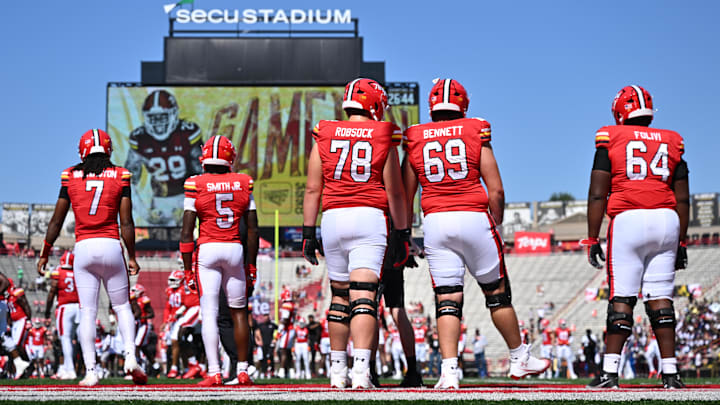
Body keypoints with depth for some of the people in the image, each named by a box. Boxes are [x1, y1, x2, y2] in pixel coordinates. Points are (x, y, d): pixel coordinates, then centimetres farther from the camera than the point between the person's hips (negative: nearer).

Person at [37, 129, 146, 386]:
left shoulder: (71, 177, 5)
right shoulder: (120, 177, 2)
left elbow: (56, 222, 7)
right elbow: (126, 223, 0)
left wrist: (44, 255, 17)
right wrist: (132, 257, 9)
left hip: (83, 248, 1)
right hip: (111, 246, 0)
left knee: (87, 312, 2)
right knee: (122, 307, 12)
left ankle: (90, 371, -3)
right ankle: (130, 357, -5)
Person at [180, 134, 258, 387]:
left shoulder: (195, 185, -3)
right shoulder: (244, 184, 3)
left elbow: (186, 233, -4)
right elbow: (252, 230, 6)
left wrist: (188, 270, 3)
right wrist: (251, 266, 14)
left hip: (207, 250, -2)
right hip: (235, 251, 2)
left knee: (209, 313, -2)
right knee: (238, 311, 13)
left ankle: (214, 372, -8)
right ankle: (243, 370, 17)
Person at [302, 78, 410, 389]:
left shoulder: (325, 137, 7)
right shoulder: (383, 138, 2)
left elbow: (313, 190, 5)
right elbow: (395, 192, 3)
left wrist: (308, 232, 10)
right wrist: (402, 233, 9)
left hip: (334, 219, 3)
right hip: (371, 218, -2)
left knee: (339, 296, 15)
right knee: (363, 297, -8)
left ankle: (337, 370, 20)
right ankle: (361, 369, -20)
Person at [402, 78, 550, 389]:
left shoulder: (415, 140, 8)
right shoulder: (476, 133, 2)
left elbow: (405, 197, 10)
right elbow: (495, 191, -1)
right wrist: (496, 226, 11)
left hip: (435, 221, 1)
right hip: (474, 218, -1)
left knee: (447, 299, 2)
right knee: (496, 292, 13)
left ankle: (449, 371, -9)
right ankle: (520, 358, 25)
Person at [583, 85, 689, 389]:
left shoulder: (610, 139, 4)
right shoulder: (671, 142, 15)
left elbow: (597, 195, 0)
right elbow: (683, 199, 15)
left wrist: (592, 240, 4)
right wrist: (681, 243, 21)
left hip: (628, 220, -3)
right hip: (667, 220, 3)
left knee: (622, 298, -3)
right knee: (660, 298, 6)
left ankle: (610, 372, -6)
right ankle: (670, 373, 4)